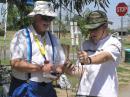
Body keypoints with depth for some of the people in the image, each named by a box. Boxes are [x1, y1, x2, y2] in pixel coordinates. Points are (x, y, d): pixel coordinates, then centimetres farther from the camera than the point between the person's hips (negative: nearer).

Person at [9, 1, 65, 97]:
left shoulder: (53, 39, 11)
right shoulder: (22, 36, -6)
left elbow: (61, 63, 12)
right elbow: (15, 63, -16)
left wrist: (57, 72, -9)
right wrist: (41, 68, -20)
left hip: (47, 89, 5)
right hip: (24, 89, -5)